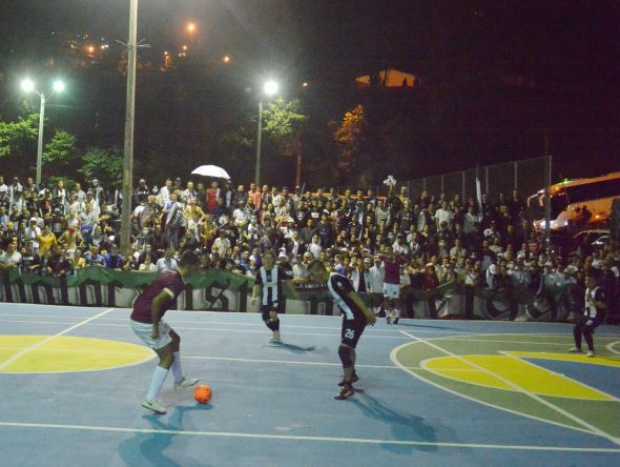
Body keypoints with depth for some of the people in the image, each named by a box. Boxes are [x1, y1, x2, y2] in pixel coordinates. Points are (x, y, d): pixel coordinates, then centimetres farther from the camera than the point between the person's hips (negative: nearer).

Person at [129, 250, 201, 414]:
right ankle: (151, 399, -2)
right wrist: (155, 328, -22)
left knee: (175, 339, 25)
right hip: (145, 323, -10)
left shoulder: (171, 276, 10)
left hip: (139, 317, 10)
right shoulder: (177, 282, -19)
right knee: (167, 357, -2)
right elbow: (156, 301, -31)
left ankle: (179, 380, 39)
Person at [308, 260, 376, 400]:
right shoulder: (330, 280, 5)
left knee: (344, 350, -13)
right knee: (348, 347, 26)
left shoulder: (336, 280, -24)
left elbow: (354, 296, -25)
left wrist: (368, 314, -24)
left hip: (356, 317, -11)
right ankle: (352, 375, 47)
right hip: (349, 316, 11)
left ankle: (348, 387, -6)